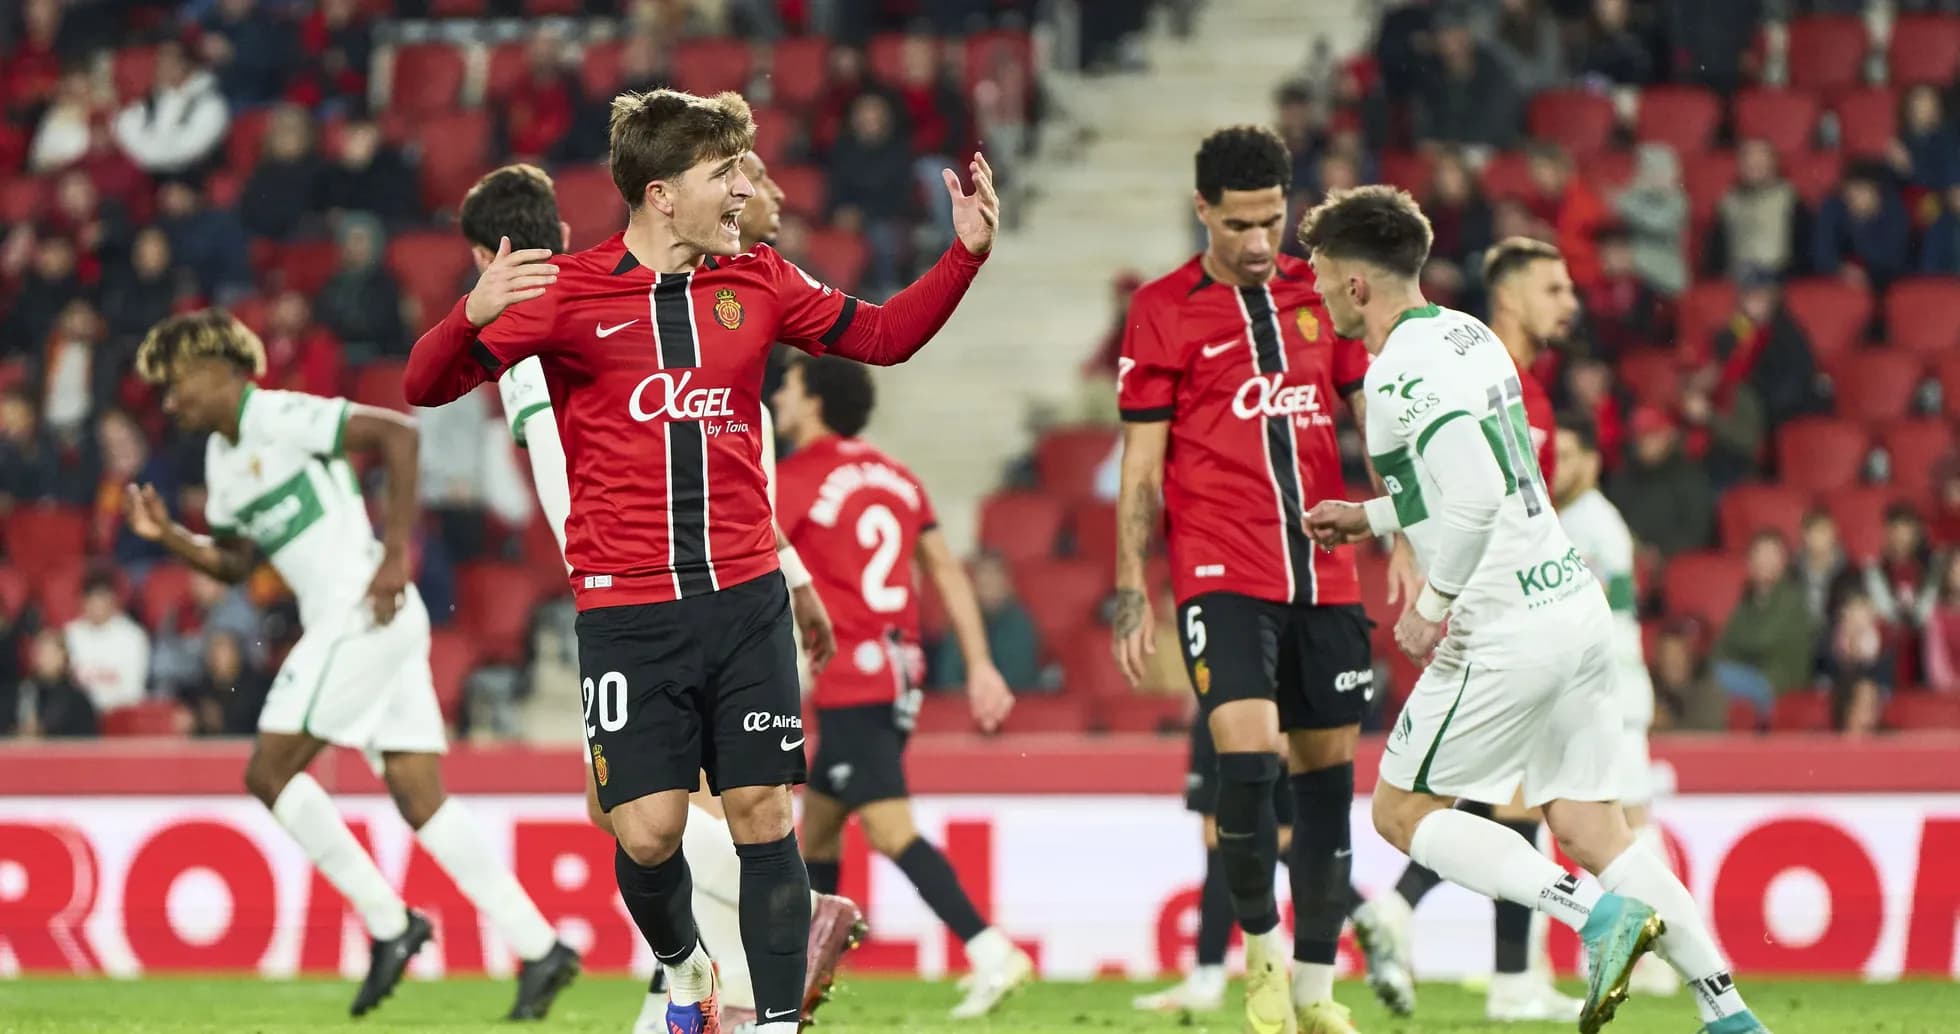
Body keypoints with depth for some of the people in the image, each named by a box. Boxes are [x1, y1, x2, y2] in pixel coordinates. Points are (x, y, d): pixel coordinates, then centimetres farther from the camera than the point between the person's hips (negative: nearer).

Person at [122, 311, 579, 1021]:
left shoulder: (277, 418, -9)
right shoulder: (221, 458, 20)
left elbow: (398, 434, -16)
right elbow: (234, 563, 27)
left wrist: (397, 552, -18)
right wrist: (167, 536, 10)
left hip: (363, 612, -9)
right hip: (361, 624, 9)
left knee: (269, 773, -6)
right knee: (421, 801, 4)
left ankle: (388, 922, -4)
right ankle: (538, 949, 1)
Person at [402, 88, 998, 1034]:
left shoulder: (756, 283, 8)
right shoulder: (567, 292, -4)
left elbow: (884, 335, 18)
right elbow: (427, 387, -5)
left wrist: (964, 254, 3)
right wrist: (473, 317, -26)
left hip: (744, 595, 3)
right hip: (626, 610, -3)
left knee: (763, 814, -1)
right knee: (647, 832, -6)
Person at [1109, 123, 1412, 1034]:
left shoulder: (1320, 296, 10)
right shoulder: (1162, 311, 1)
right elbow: (1141, 469, 2)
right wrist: (1131, 595, -2)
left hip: (1325, 574, 4)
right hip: (1222, 574, -4)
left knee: (1328, 764, 6)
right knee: (1246, 754, -20)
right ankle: (1259, 942, 1)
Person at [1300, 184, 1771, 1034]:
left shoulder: (1401, 371, -15)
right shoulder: (1470, 336, 15)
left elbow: (1476, 496, -26)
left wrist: (1431, 606, -16)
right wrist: (1372, 517, 28)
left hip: (1506, 629, -9)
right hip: (1575, 605, 9)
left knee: (1402, 811, 4)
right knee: (1588, 825, 11)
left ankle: (1598, 913, -12)